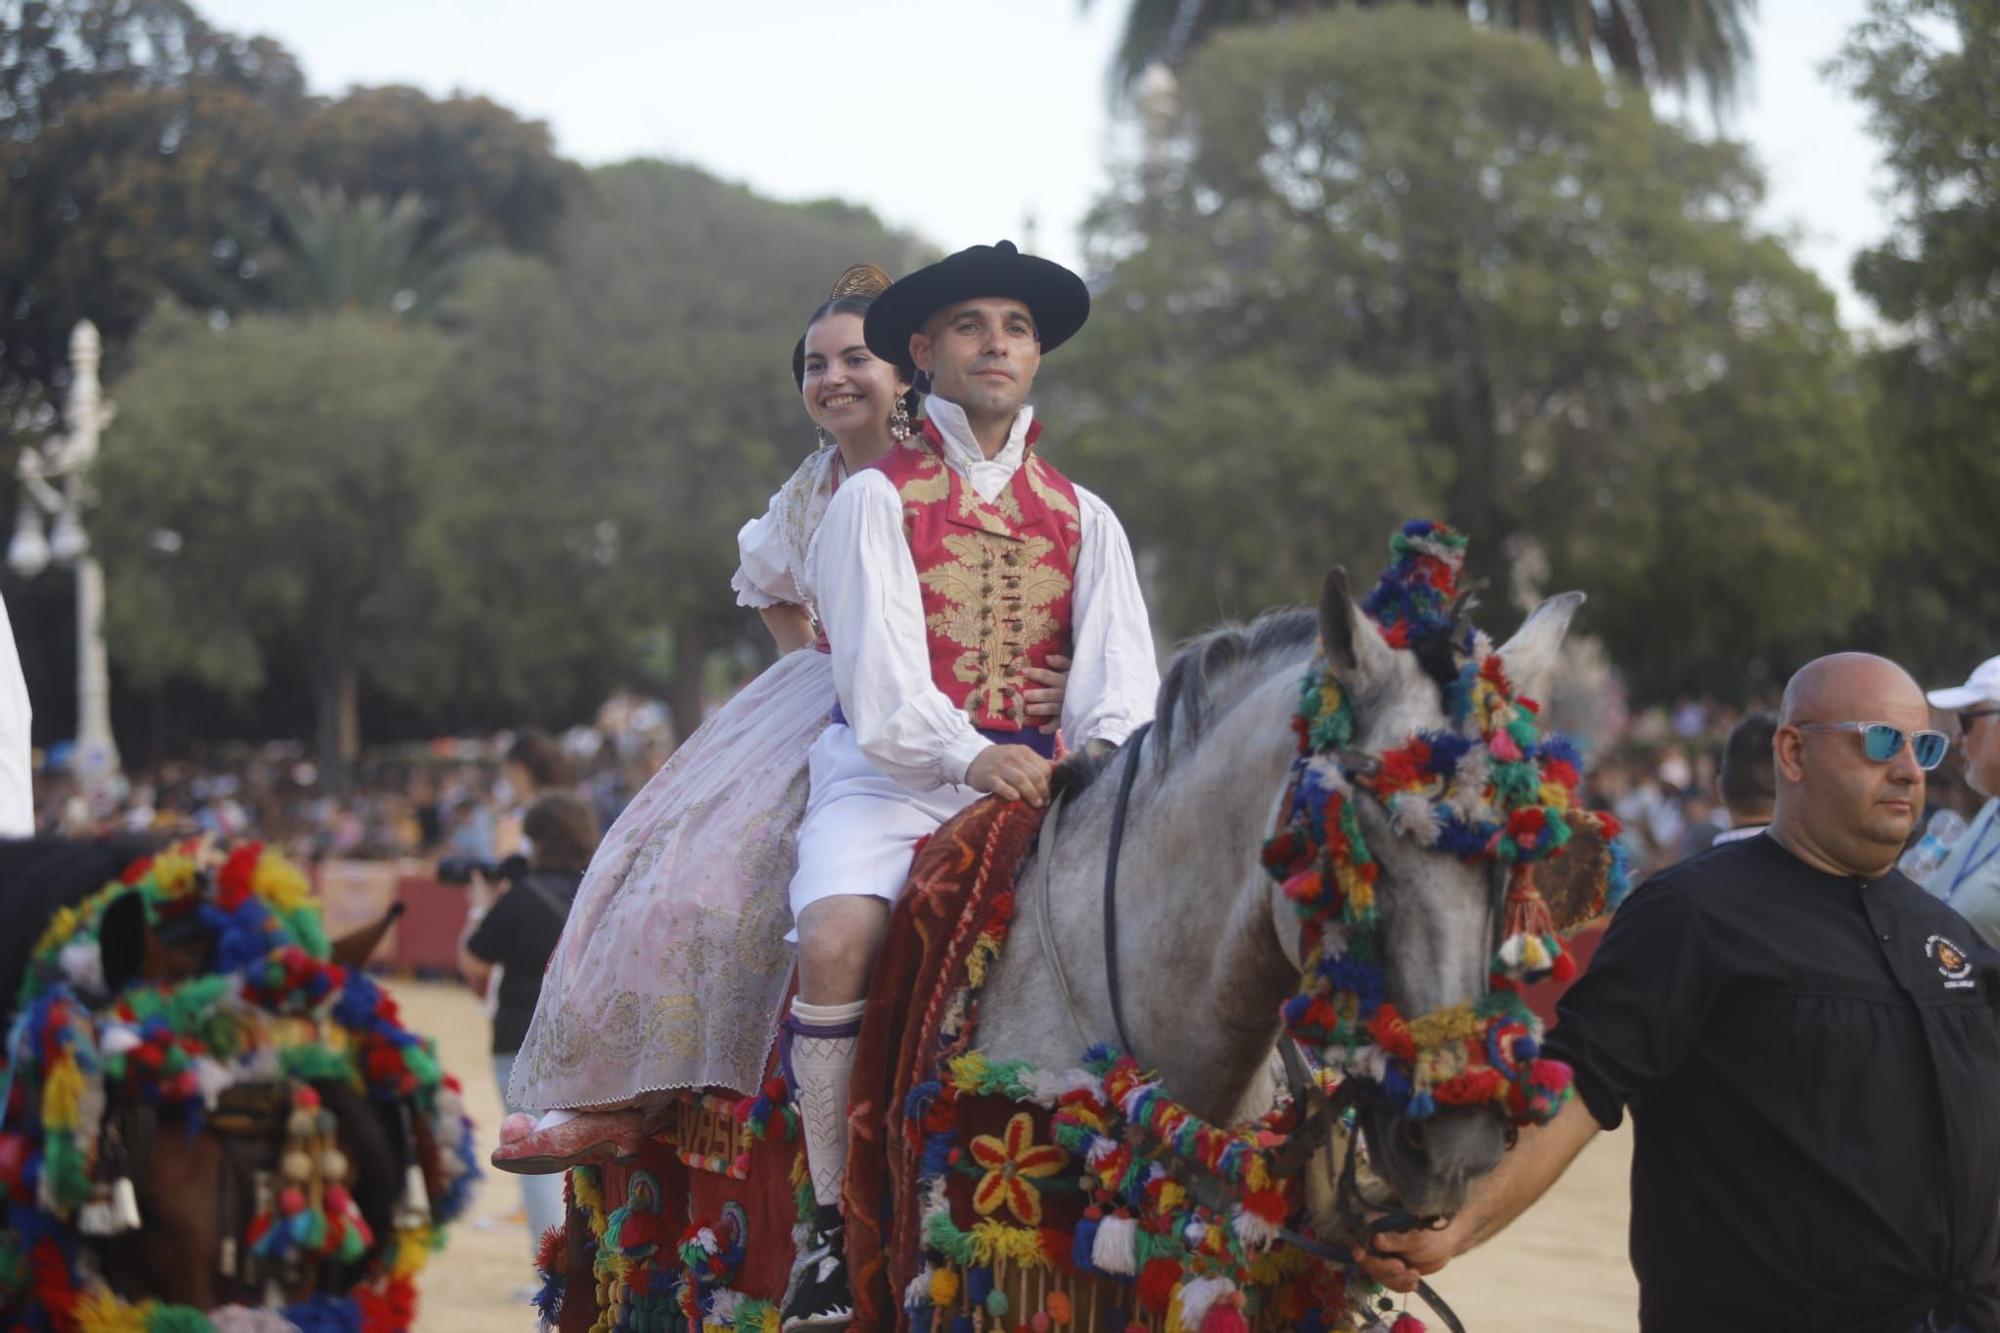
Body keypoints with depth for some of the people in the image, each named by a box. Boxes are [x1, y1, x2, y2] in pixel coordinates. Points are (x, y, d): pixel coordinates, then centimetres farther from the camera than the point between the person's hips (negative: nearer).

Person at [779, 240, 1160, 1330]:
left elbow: (1119, 666, 6)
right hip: (891, 769, -3)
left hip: (1031, 777, 3)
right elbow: (880, 667, -7)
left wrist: (1107, 748, -17)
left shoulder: (1084, 519, 18)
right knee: (838, 937, -31)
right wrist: (966, 754, -24)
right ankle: (834, 1212, -18)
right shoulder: (877, 498, 7)